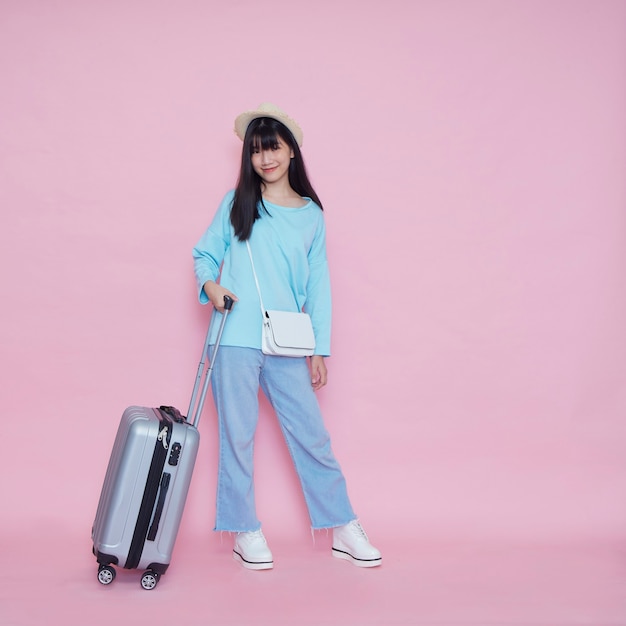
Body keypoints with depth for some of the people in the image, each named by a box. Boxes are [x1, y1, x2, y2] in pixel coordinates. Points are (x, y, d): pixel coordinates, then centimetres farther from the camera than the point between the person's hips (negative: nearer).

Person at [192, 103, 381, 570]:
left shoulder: (311, 215, 9)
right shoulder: (236, 203, 6)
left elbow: (317, 284, 9)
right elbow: (204, 253, 12)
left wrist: (320, 349, 7)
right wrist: (210, 285, -10)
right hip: (235, 340, -1)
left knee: (312, 435, 6)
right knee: (238, 436, 5)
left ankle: (343, 529, 18)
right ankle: (245, 532, 20)